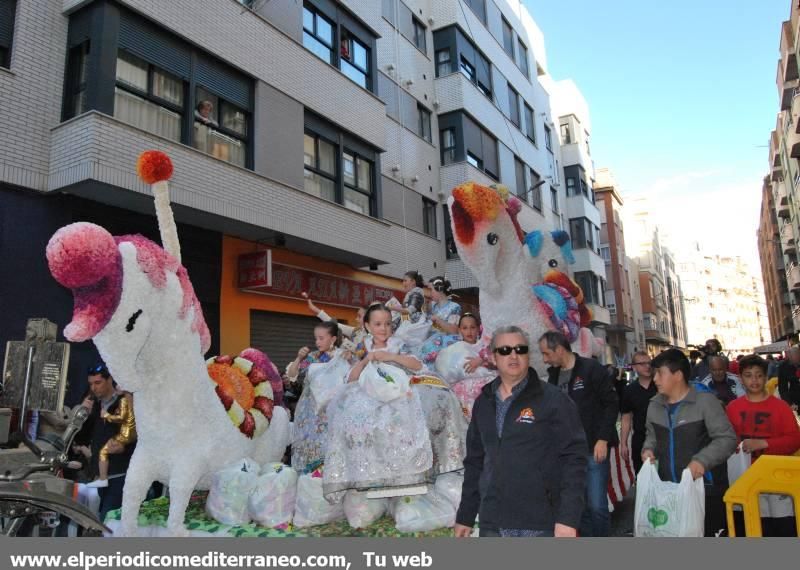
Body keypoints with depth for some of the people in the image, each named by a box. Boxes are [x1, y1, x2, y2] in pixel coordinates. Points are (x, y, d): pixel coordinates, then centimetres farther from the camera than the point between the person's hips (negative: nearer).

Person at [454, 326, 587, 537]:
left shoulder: (553, 399, -7)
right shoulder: (483, 403, 9)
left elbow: (573, 459, -11)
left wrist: (568, 518, -17)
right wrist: (465, 516, 15)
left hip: (540, 525, -5)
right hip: (492, 525, 5)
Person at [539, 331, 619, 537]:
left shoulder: (591, 368, -8)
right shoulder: (554, 375, 10)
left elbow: (612, 403, -9)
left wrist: (603, 440, -14)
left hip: (594, 448, -5)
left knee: (596, 505, -5)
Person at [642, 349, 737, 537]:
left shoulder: (704, 400, -11)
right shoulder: (654, 405, 9)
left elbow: (727, 438, -12)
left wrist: (702, 460, -24)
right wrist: (649, 449, 2)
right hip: (668, 489, 5)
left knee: (707, 533, 5)